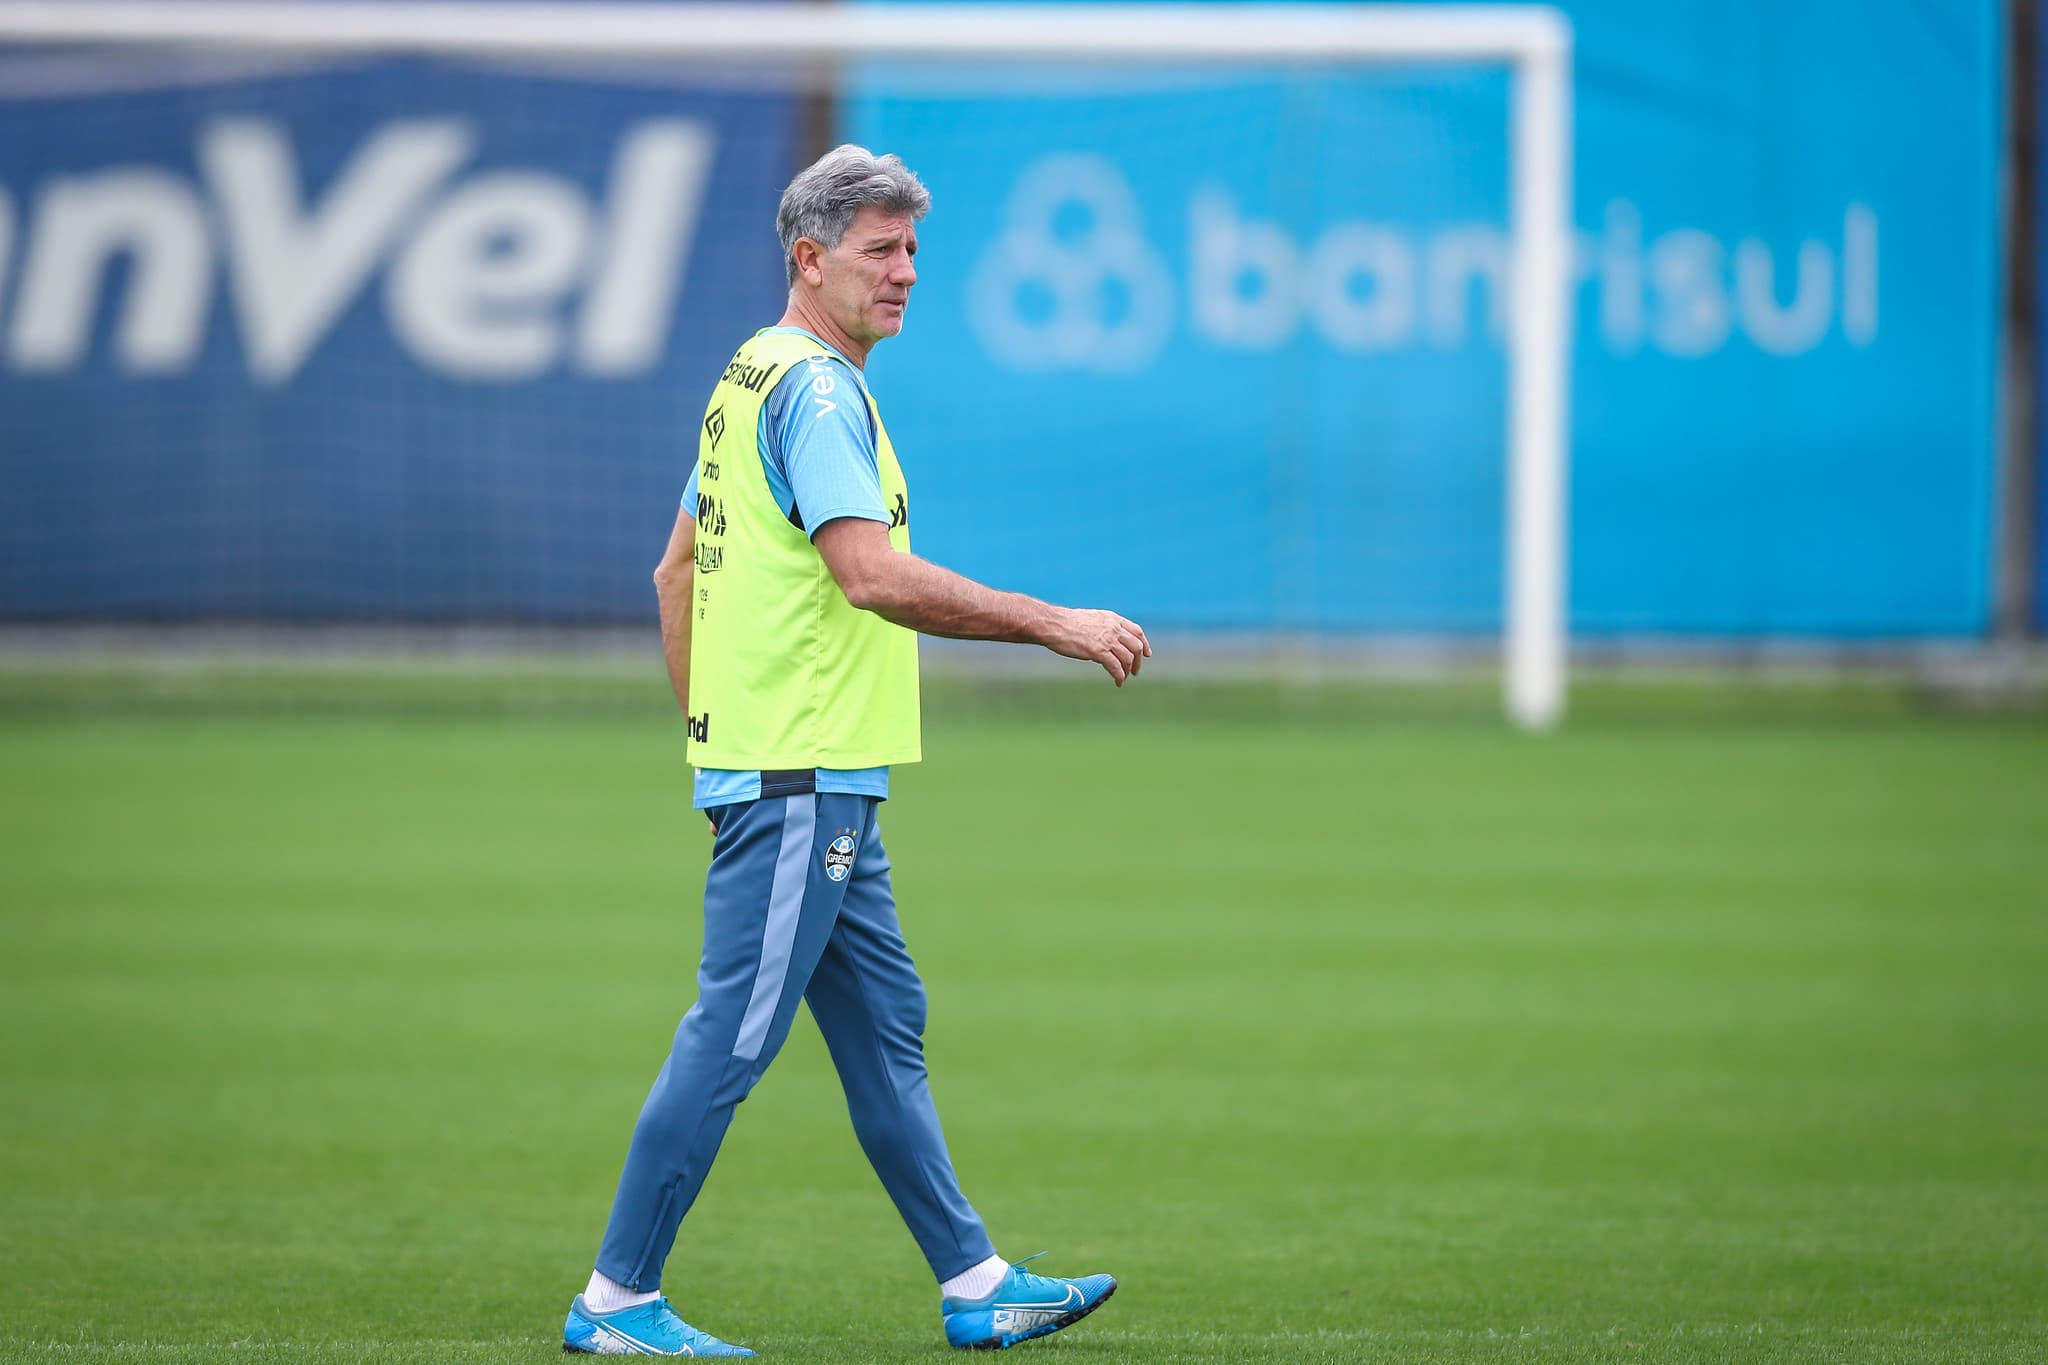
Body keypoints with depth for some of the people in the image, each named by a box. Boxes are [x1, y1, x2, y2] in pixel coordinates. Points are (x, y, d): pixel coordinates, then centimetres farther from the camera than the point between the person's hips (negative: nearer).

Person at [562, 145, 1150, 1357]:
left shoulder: (751, 379, 16)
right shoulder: (815, 389, -15)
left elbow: (677, 570, 21)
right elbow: (874, 575, -26)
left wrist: (707, 729, 22)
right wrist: (1054, 624, -21)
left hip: (813, 783, 11)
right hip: (803, 772, -11)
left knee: (886, 1030, 12)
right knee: (731, 1039, -6)